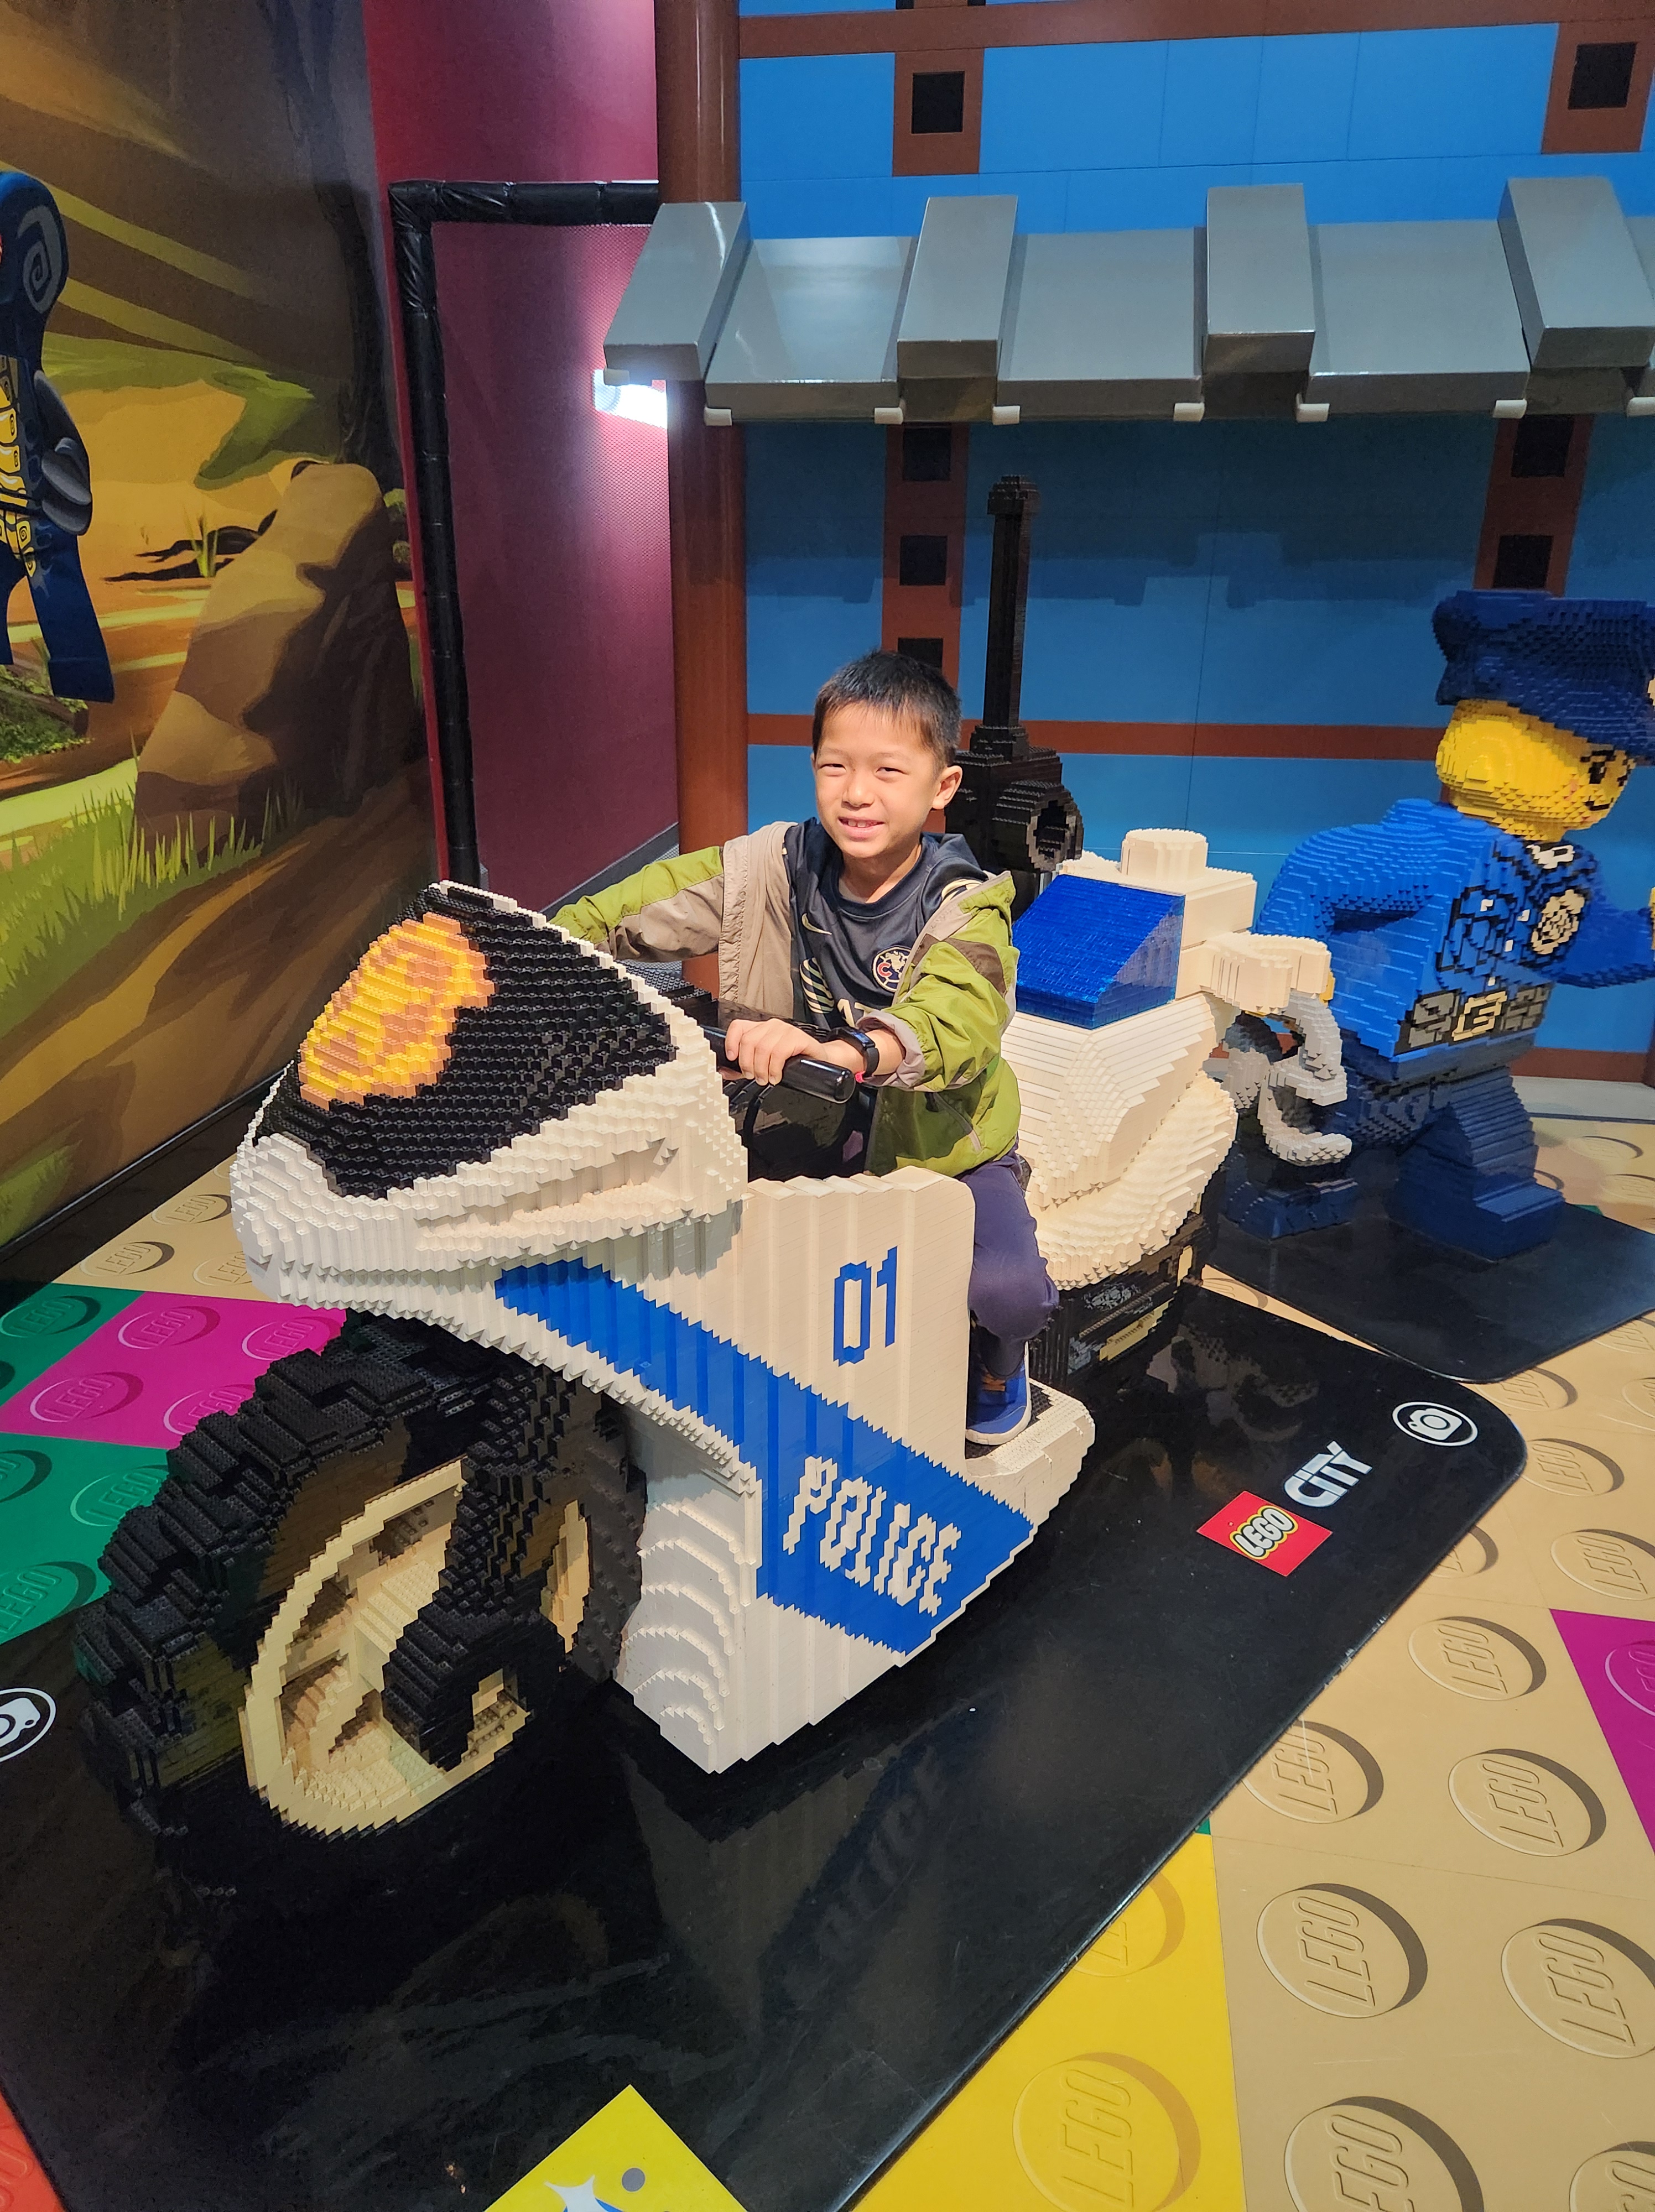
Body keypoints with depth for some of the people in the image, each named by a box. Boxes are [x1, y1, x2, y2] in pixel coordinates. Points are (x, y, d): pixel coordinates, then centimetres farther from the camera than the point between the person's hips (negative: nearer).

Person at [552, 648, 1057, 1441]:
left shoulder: (963, 905, -20)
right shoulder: (781, 865, -8)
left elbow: (960, 1019, -41)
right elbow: (645, 905, -4)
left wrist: (841, 1050, -59)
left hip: (939, 1141, -3)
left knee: (1006, 1287, -26)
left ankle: (996, 1362, 15)